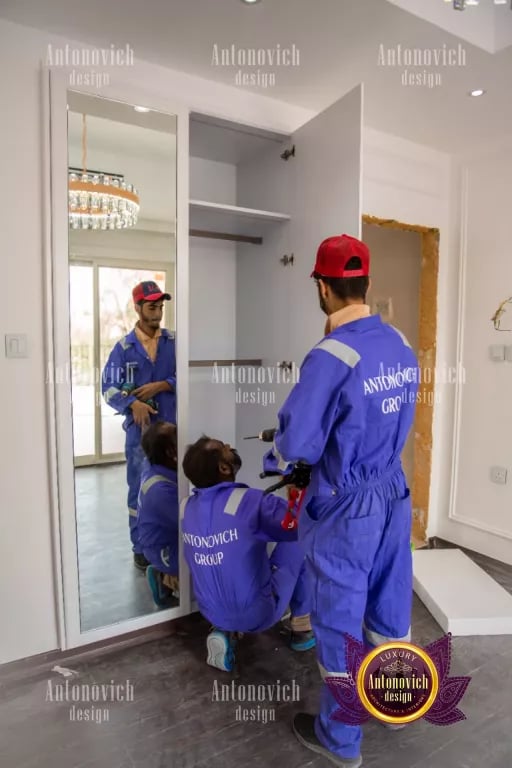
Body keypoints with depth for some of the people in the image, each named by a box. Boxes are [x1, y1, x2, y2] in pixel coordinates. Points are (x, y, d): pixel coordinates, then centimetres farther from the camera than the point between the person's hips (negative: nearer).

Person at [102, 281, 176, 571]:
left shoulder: (174, 342, 4)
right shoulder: (124, 347, 2)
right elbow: (109, 387, -3)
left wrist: (161, 385, -12)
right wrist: (132, 404, -20)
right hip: (140, 428, -1)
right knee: (140, 488, 7)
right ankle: (141, 548, 21)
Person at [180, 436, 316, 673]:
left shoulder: (186, 506, -8)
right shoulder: (250, 502, -27)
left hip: (212, 613, 5)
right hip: (259, 613, -5)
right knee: (298, 541, 7)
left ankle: (222, 630, 14)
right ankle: (302, 629, 19)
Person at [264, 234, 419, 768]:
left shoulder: (330, 357, -25)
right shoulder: (402, 347, -1)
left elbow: (295, 446, -21)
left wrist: (274, 458, 1)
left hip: (346, 507, -7)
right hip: (394, 495, 7)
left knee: (341, 619, 12)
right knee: (389, 605, 24)